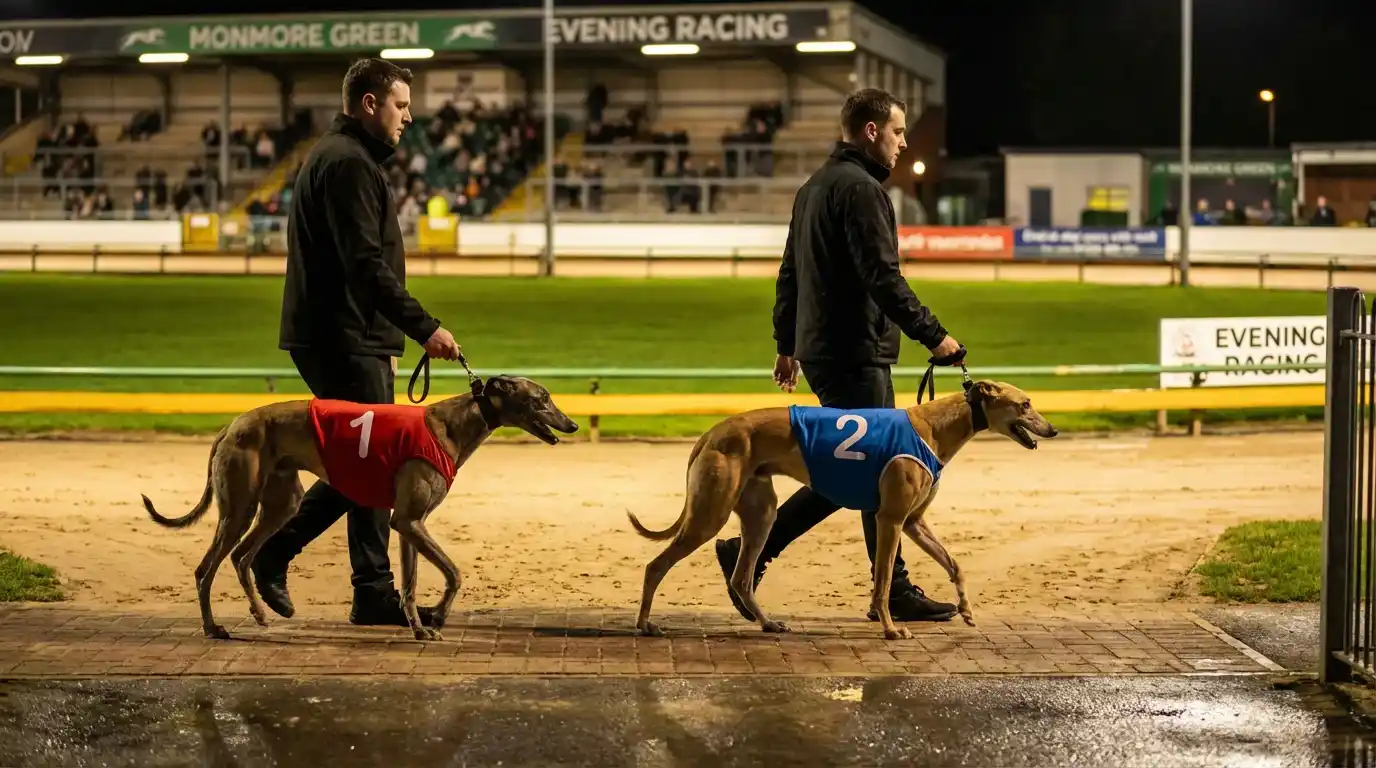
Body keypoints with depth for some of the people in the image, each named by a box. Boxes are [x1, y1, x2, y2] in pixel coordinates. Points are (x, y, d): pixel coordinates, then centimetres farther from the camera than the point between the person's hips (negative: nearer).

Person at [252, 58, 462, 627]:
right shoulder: (349, 162, -14)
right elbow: (366, 264, -22)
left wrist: (387, 337, 24)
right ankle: (374, 594, 2)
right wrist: (423, 328, -21)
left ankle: (274, 549, 16)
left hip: (334, 338, 10)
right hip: (346, 340, -10)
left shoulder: (331, 155, 20)